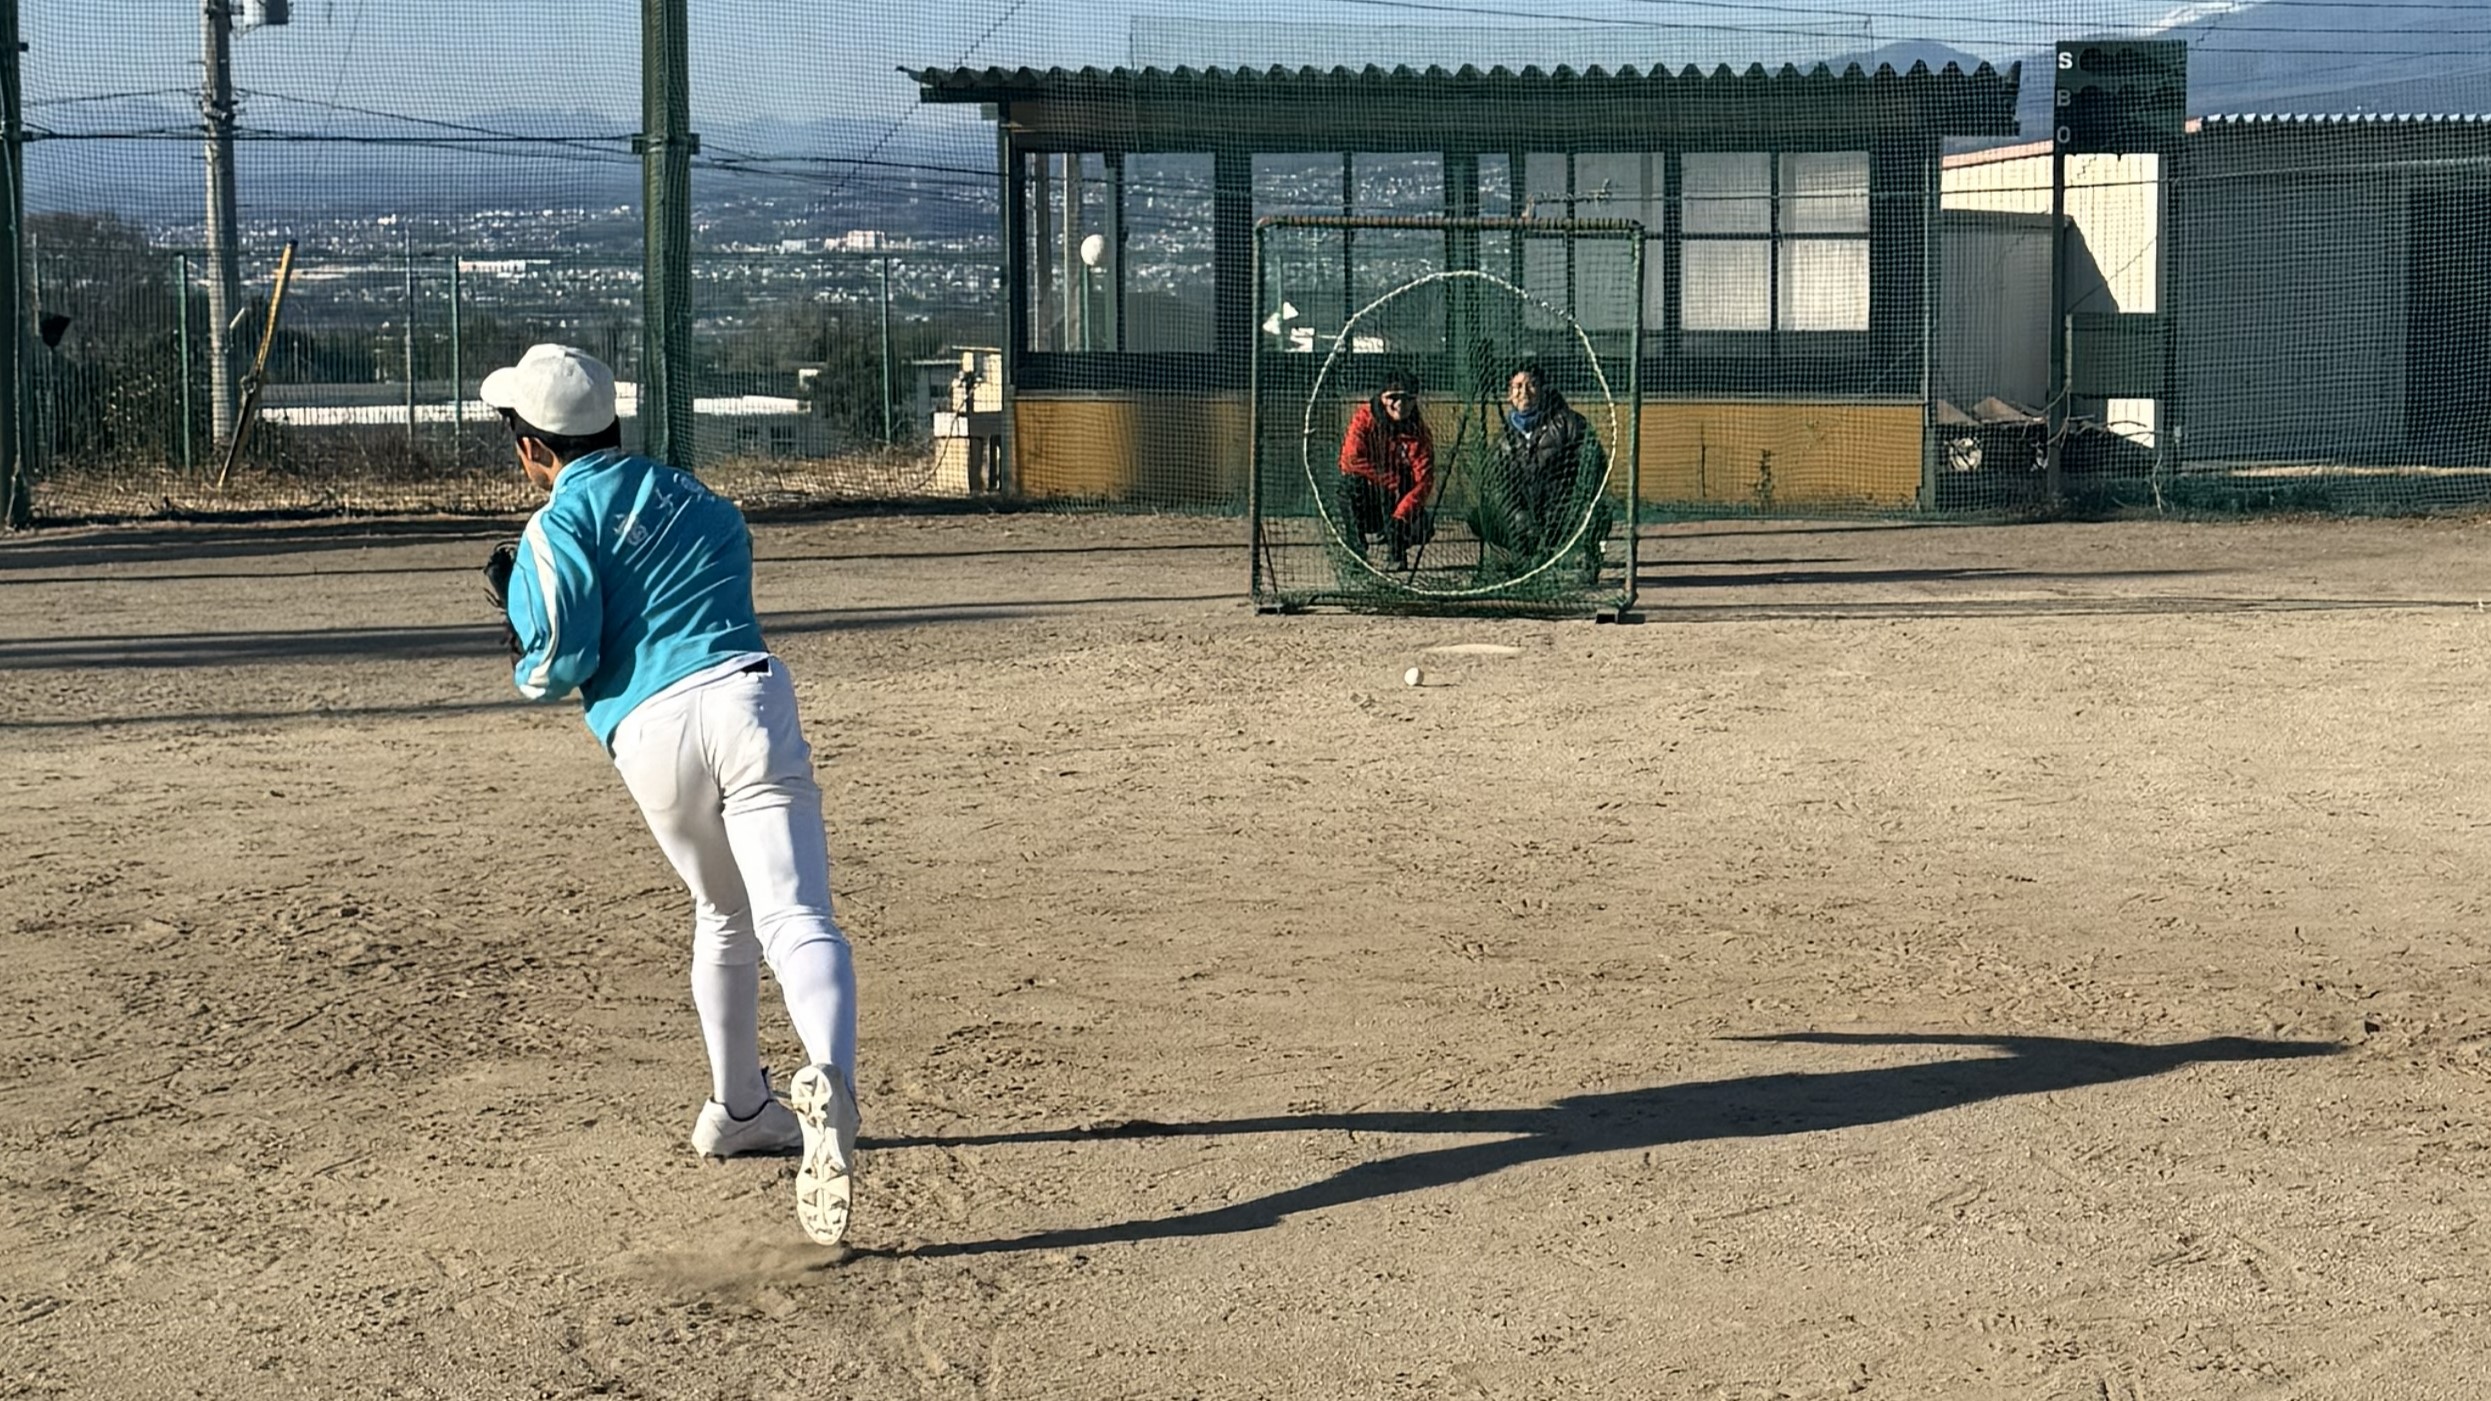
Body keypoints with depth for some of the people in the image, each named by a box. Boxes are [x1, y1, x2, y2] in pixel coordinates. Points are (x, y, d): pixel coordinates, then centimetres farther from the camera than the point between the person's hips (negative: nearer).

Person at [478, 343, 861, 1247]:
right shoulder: (699, 502, 25)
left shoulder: (558, 526, 7)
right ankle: (828, 1083, -40)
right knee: (795, 919, -14)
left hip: (648, 734, -1)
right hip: (746, 697, 1)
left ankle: (738, 1110, 34)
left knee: (723, 917, 24)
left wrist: (529, 666, 21)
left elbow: (558, 663, -3)